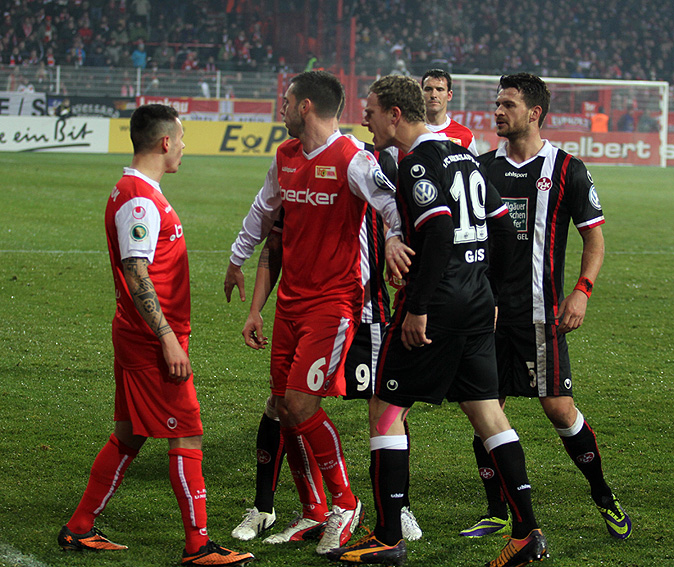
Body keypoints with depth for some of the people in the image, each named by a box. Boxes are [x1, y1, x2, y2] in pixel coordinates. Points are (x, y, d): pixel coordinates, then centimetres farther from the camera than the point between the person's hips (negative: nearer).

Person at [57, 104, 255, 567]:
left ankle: (80, 529, 22)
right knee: (187, 436, -6)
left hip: (137, 337, 10)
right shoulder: (139, 200, -17)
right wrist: (169, 340, -23)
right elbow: (137, 278, -22)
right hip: (153, 338, -10)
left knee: (129, 435, 15)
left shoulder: (136, 193, 16)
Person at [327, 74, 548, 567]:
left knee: (386, 407, 0)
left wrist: (418, 308, -22)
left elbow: (440, 232, -24)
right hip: (477, 303, 9)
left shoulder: (418, 162, -12)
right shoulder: (463, 156, 15)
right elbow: (504, 228, 16)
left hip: (436, 305, -9)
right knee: (487, 409, 10)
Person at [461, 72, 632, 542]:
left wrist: (582, 292, -11)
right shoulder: (483, 167, 10)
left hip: (539, 310, -4)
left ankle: (604, 497, 15)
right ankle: (498, 514, 12)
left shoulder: (566, 169, -2)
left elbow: (595, 237, 1)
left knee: (558, 407, -6)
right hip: (487, 306, 4)